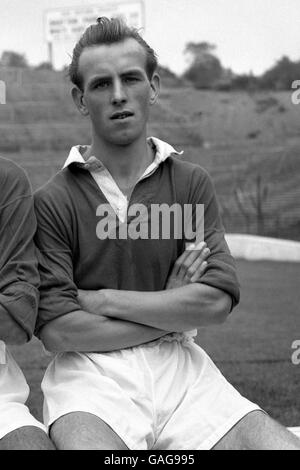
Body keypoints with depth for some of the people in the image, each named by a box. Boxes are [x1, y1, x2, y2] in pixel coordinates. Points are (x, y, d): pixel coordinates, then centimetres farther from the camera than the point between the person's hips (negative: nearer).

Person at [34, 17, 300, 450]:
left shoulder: (192, 183, 8)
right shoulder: (52, 202, 0)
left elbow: (218, 301, -3)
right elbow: (57, 330, -8)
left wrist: (104, 300, -6)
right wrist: (171, 309, -2)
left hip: (179, 368, 3)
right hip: (90, 371, -3)